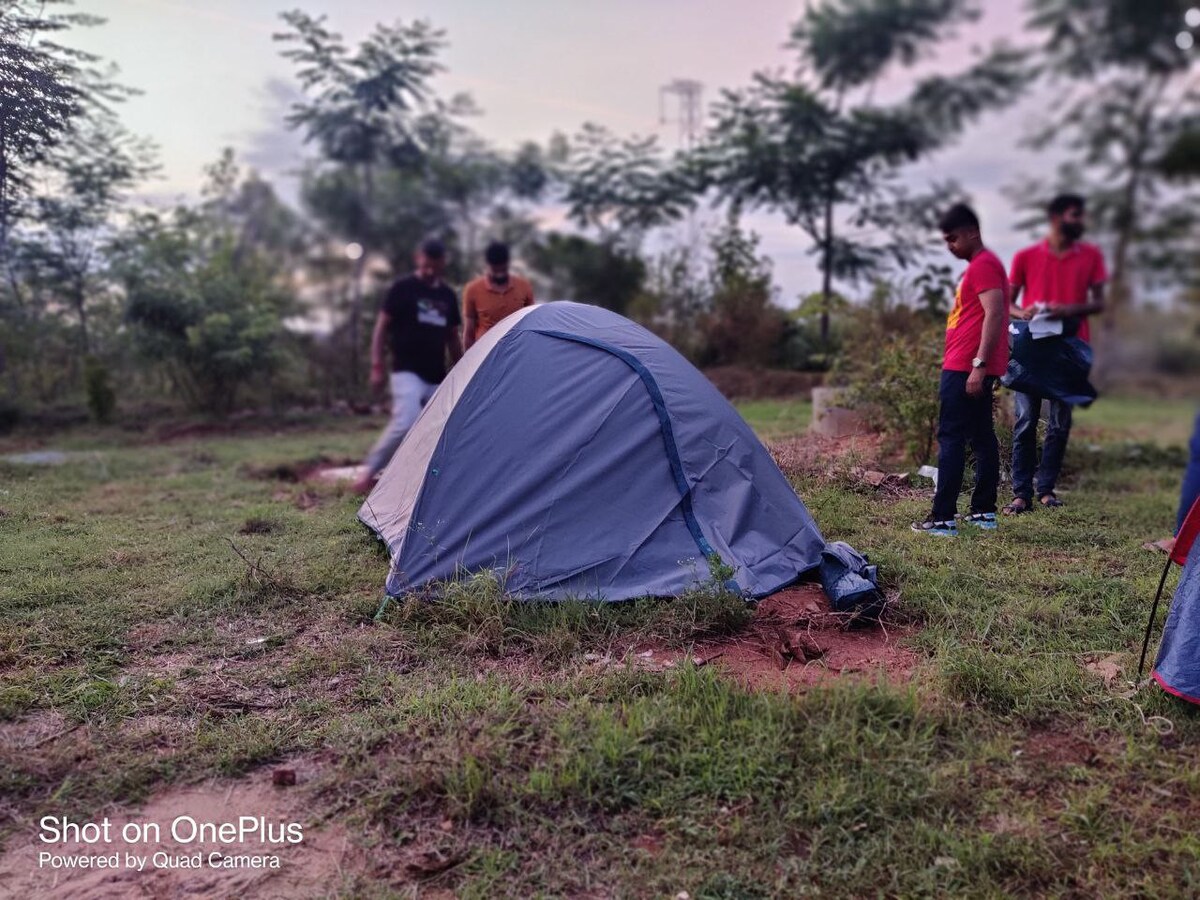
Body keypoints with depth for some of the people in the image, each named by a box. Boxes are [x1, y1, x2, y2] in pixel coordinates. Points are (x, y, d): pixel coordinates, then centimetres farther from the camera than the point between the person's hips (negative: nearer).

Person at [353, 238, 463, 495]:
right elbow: (382, 326, -4)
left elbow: (453, 337, 18)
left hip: (436, 377, 6)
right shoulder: (403, 288, -4)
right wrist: (377, 365, -10)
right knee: (405, 424, -22)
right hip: (407, 372, -6)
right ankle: (370, 471, -5)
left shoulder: (448, 295, 11)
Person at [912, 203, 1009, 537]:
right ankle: (984, 512, 16)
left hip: (965, 368, -11)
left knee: (950, 438, -10)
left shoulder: (982, 265, -11)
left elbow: (994, 314, -21)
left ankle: (943, 518, -10)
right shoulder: (982, 264, 21)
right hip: (970, 367, 11)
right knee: (982, 437, 10)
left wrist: (979, 364, -25)